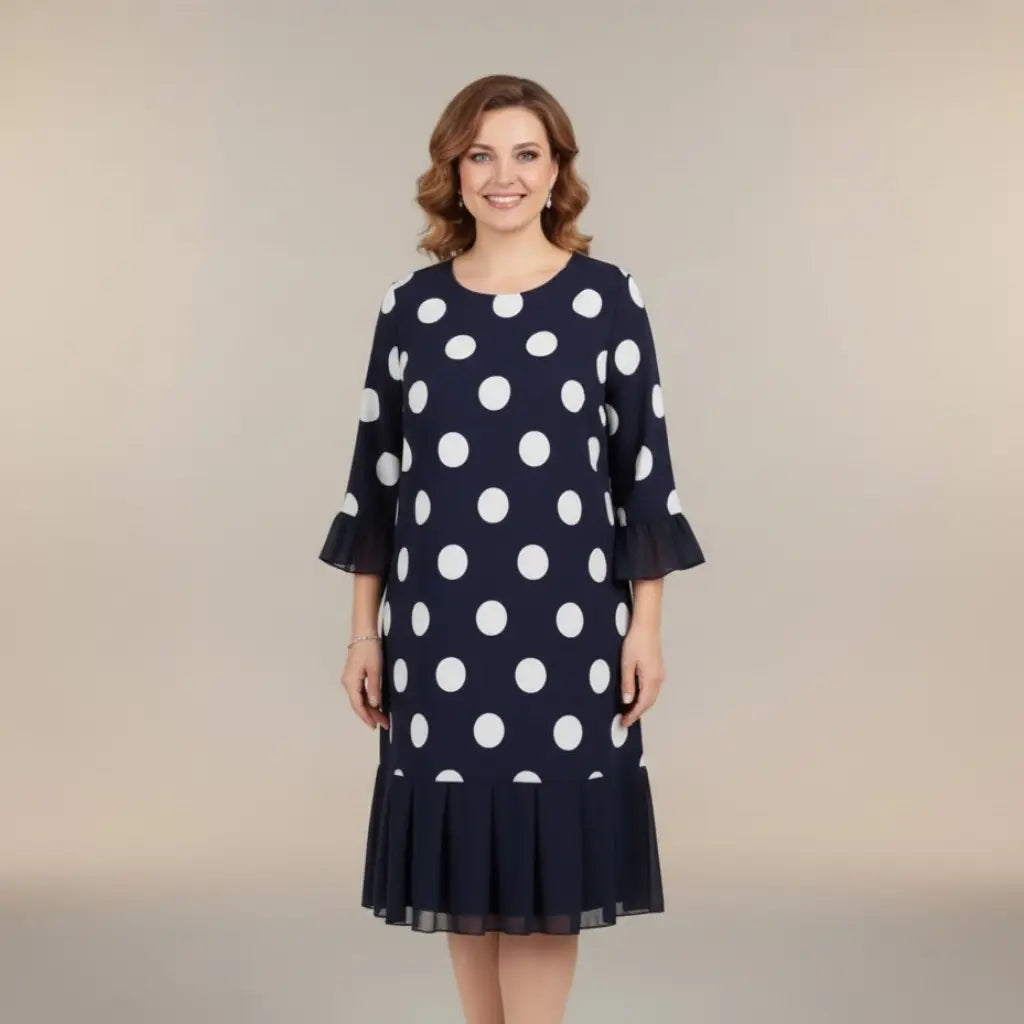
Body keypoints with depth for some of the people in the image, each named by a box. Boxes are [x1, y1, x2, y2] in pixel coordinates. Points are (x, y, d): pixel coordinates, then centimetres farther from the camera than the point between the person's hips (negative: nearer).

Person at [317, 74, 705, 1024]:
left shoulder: (607, 297, -1)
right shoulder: (411, 304, 4)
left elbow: (644, 466, 0)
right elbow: (376, 472, 7)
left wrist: (646, 625, -4)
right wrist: (365, 628, 4)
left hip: (566, 618, -2)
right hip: (440, 620, 2)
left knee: (544, 850, 1)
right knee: (461, 847, 10)